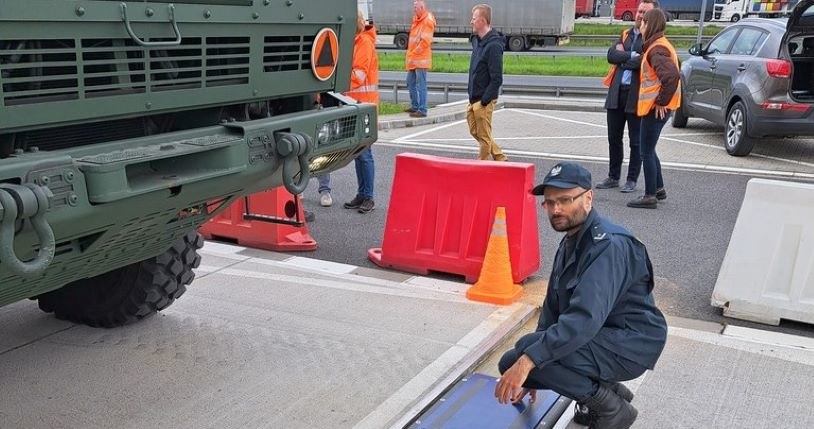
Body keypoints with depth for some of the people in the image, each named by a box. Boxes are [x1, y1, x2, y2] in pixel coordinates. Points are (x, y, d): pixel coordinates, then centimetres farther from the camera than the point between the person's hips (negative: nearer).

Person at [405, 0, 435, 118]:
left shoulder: (428, 21, -13)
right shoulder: (416, 19, 16)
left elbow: (425, 41, -19)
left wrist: (413, 54, -16)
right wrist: (409, 55, 14)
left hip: (421, 59, -10)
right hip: (413, 58, 10)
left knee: (421, 85, -8)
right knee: (410, 82, 16)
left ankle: (422, 110, -6)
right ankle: (415, 106, 28)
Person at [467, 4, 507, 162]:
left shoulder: (493, 45, -18)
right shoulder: (477, 40, 10)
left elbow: (496, 79, -21)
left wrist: (484, 100, -19)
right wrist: (471, 92, 13)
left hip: (484, 101, -10)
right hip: (474, 99, 10)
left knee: (484, 137, 2)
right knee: (475, 132, 17)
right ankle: (500, 158, 28)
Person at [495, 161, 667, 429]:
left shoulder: (608, 246, -21)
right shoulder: (570, 243, 11)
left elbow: (585, 317, -33)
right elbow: (553, 307, 13)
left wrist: (528, 361, -37)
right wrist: (532, 374, 10)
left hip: (629, 345, -10)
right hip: (604, 337, 10)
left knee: (517, 360, -24)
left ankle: (609, 407, -8)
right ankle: (606, 391, 12)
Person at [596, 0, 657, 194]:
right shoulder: (625, 34, 15)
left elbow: (645, 62, -20)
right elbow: (611, 55, 1)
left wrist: (622, 57, -9)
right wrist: (631, 56, -12)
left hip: (636, 95, -6)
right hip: (616, 93, 6)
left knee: (636, 141, 5)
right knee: (614, 138, 13)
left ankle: (632, 180, 14)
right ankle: (613, 177, 24)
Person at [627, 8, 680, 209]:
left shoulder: (656, 49, -17)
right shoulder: (658, 45, 14)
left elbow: (672, 76, -31)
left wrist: (662, 101, -22)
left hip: (656, 108, -10)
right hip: (655, 107, 10)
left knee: (646, 151, -3)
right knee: (648, 149, 20)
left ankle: (650, 196, 4)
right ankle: (658, 189, 30)